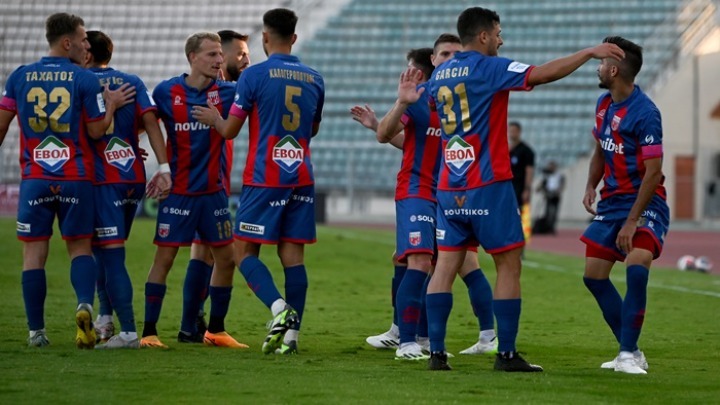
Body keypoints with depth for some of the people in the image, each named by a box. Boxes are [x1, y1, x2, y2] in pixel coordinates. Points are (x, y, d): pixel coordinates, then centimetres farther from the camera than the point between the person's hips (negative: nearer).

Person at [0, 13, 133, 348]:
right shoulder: (85, 80, -4)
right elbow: (96, 131, -2)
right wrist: (111, 106, 14)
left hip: (34, 179, 1)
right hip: (75, 179, -1)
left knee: (34, 253, 5)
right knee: (80, 248, 8)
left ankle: (36, 331, 4)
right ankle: (84, 305, -18)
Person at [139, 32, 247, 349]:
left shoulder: (226, 92, 0)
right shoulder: (166, 92, -5)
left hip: (213, 192, 3)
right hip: (178, 190, -3)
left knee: (226, 258, 5)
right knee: (164, 259, -5)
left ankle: (216, 330, 19)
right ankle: (149, 331, 1)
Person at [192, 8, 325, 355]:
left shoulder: (254, 75, -7)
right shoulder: (314, 79, 9)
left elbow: (230, 130, -2)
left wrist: (214, 119, 19)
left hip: (264, 179, -4)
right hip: (301, 179, 5)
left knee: (246, 251, 2)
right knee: (293, 255, 4)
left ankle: (280, 309, -20)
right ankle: (291, 333, -1)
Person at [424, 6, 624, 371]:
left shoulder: (439, 74, 11)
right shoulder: (489, 68, -9)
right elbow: (543, 74, -17)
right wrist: (589, 53, -10)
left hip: (449, 188, 6)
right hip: (488, 186, -6)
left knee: (446, 265, 4)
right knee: (509, 265, 2)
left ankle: (436, 352, -1)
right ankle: (506, 353, -1)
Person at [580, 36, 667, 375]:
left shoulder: (644, 113, -19)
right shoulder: (603, 104, 7)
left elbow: (653, 172, -20)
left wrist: (632, 222, -22)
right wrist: (591, 187, 4)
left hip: (645, 204, -9)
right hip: (611, 201, 9)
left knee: (636, 268, -27)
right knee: (593, 276, 4)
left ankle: (628, 355, -20)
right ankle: (630, 351, 14)